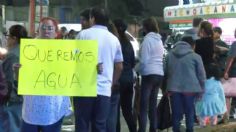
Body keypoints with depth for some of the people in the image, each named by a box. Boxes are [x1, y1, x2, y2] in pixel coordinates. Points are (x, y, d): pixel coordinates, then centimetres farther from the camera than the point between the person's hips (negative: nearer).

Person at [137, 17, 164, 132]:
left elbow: (144, 60, -13)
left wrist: (138, 70, 3)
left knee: (144, 106, -6)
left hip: (149, 74, -8)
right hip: (159, 74, 8)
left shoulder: (147, 39, -10)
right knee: (153, 105, 11)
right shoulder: (159, 40, 15)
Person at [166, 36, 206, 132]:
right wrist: (201, 90, 10)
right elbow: (201, 75, 0)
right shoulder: (195, 57, -1)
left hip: (174, 88, 3)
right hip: (190, 88, -3)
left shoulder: (170, 55, 12)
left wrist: (166, 88, 26)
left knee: (176, 113, 8)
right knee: (190, 112, 8)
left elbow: (166, 72, 19)